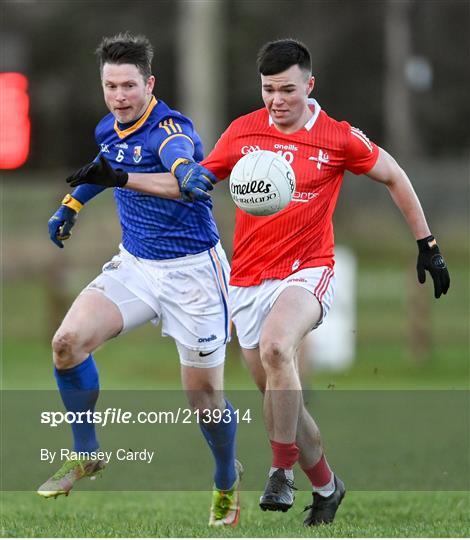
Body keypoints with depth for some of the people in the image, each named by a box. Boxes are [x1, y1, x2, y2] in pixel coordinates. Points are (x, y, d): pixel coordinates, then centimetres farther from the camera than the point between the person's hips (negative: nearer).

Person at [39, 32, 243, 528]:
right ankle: (85, 454, 4)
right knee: (68, 341, -16)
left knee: (204, 397, 0)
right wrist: (71, 204, 28)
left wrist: (186, 168, -71)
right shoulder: (108, 129, 1)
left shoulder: (168, 126, -21)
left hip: (192, 269, -6)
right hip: (134, 264, 6)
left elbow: (178, 148, -48)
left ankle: (227, 480, 30)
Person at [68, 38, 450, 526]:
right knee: (277, 396, 7)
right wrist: (118, 179, 7)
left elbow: (394, 177, 9)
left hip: (306, 271, -4)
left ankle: (282, 470, -25)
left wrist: (426, 245, 9)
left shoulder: (339, 138, -5)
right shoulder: (242, 131, 3)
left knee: (275, 346, -34)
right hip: (248, 280, 4)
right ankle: (325, 486, 28)